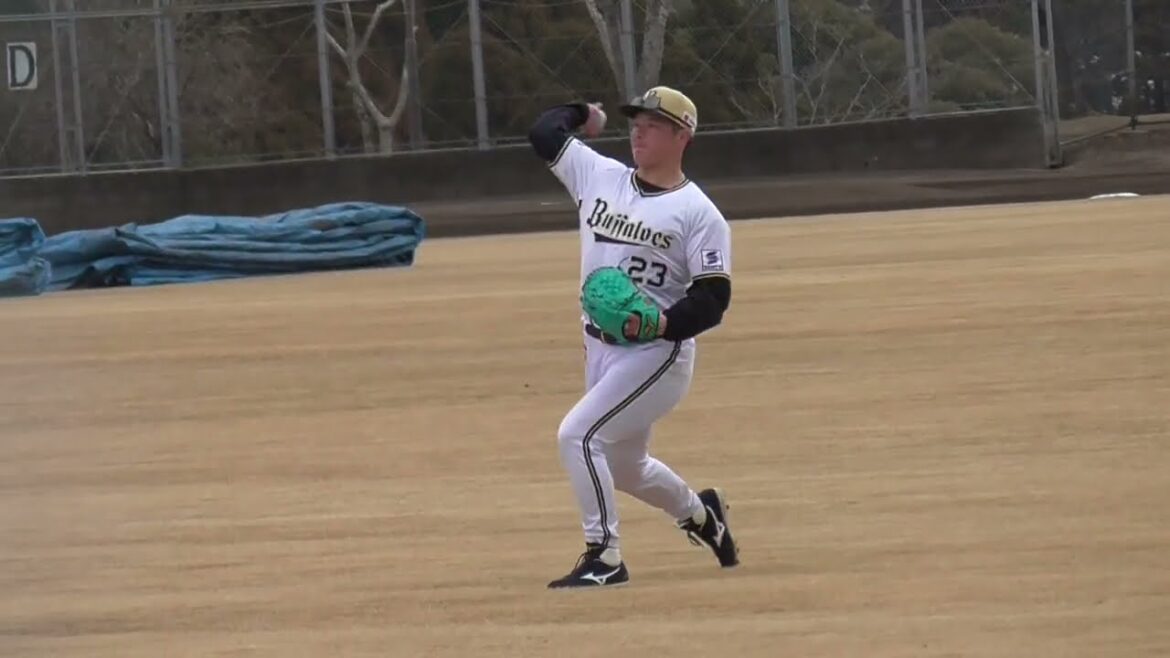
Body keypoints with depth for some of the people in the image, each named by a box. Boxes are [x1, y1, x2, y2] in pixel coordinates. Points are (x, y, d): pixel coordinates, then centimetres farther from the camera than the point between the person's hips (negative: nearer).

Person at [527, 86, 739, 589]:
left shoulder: (699, 213, -9)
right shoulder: (599, 177, 6)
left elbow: (713, 300, -14)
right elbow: (544, 133, 10)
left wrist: (662, 324, -28)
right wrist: (584, 113, 23)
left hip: (658, 353, -7)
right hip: (600, 349, 7)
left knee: (578, 434, -20)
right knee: (623, 465, 19)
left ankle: (604, 558, -13)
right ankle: (699, 513, 46)